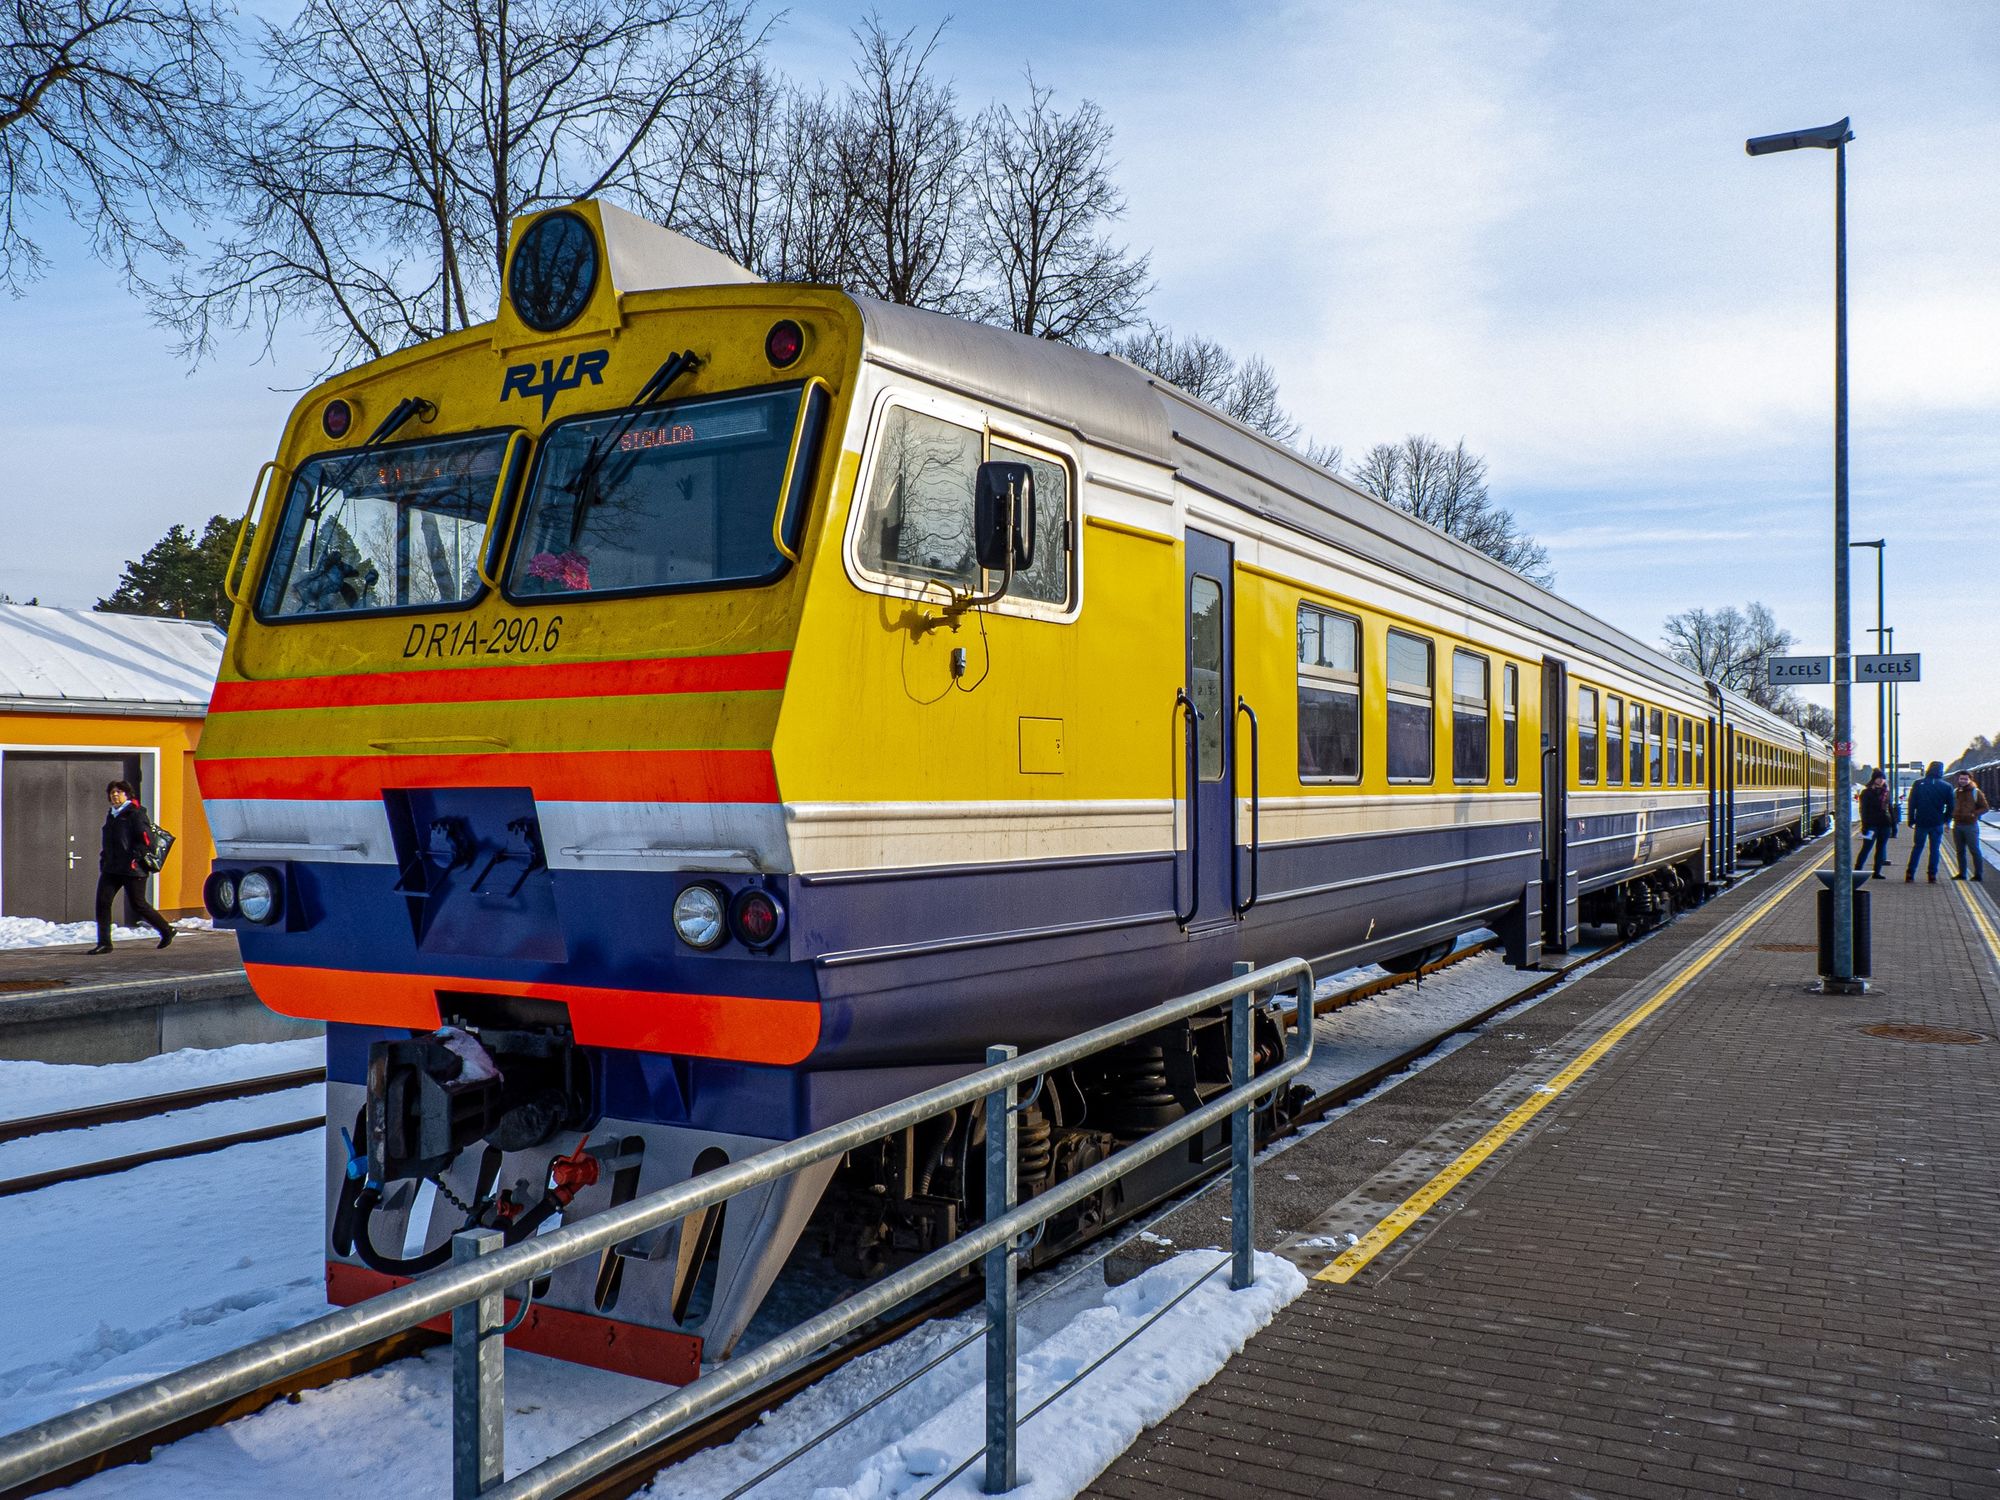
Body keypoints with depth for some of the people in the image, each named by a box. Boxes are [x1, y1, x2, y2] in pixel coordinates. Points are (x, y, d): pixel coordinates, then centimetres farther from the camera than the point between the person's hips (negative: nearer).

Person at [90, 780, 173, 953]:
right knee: (102, 902, -5)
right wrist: (104, 860, 17)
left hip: (132, 869, -7)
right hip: (111, 868, 7)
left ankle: (166, 930, 19)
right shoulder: (111, 816, 17)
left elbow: (147, 839, -16)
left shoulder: (136, 814, -8)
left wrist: (134, 857, -21)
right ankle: (104, 943, -2)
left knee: (138, 904, 0)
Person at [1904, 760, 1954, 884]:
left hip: (1921, 822, 0)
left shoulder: (1918, 784, -2)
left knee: (1917, 848, 8)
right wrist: (1947, 820, 14)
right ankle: (1932, 876, 4)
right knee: (1935, 849, 7)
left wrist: (1911, 820, 5)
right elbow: (1950, 806, 3)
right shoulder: (1946, 786, -1)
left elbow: (1912, 804, -1)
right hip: (1937, 823, 0)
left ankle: (1910, 875, 3)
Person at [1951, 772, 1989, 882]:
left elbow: (1986, 808, -2)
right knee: (1960, 851, 10)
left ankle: (1978, 874, 3)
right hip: (1957, 825, 5)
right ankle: (1962, 873, 18)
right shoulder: (1955, 792, 10)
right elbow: (1951, 806, 23)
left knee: (1974, 851, -3)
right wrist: (1953, 814, 4)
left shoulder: (1976, 792, -3)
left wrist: (1974, 814, -16)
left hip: (1970, 825, -5)